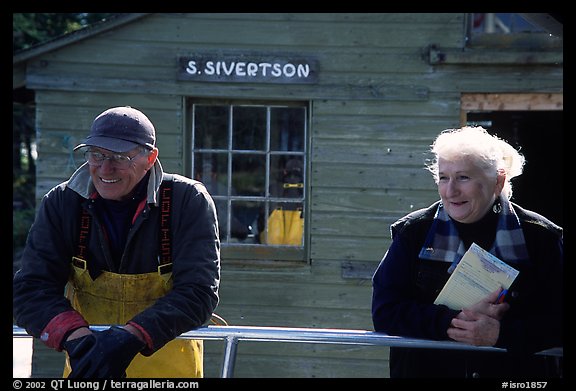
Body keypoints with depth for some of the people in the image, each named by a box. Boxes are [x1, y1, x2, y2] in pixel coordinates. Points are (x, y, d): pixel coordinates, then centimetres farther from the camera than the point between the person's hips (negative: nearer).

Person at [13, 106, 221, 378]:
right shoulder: (61, 204, -5)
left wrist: (130, 336, -34)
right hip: (85, 362, 2)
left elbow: (199, 292, -20)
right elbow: (31, 289, -11)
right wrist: (75, 335, -31)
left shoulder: (189, 201, -12)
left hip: (169, 364, -2)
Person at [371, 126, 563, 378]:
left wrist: (500, 333, -15)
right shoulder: (413, 233, 7)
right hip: (425, 370, 2)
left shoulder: (540, 237, 4)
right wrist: (453, 321, -13)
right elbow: (384, 312, -2)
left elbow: (558, 320, -2)